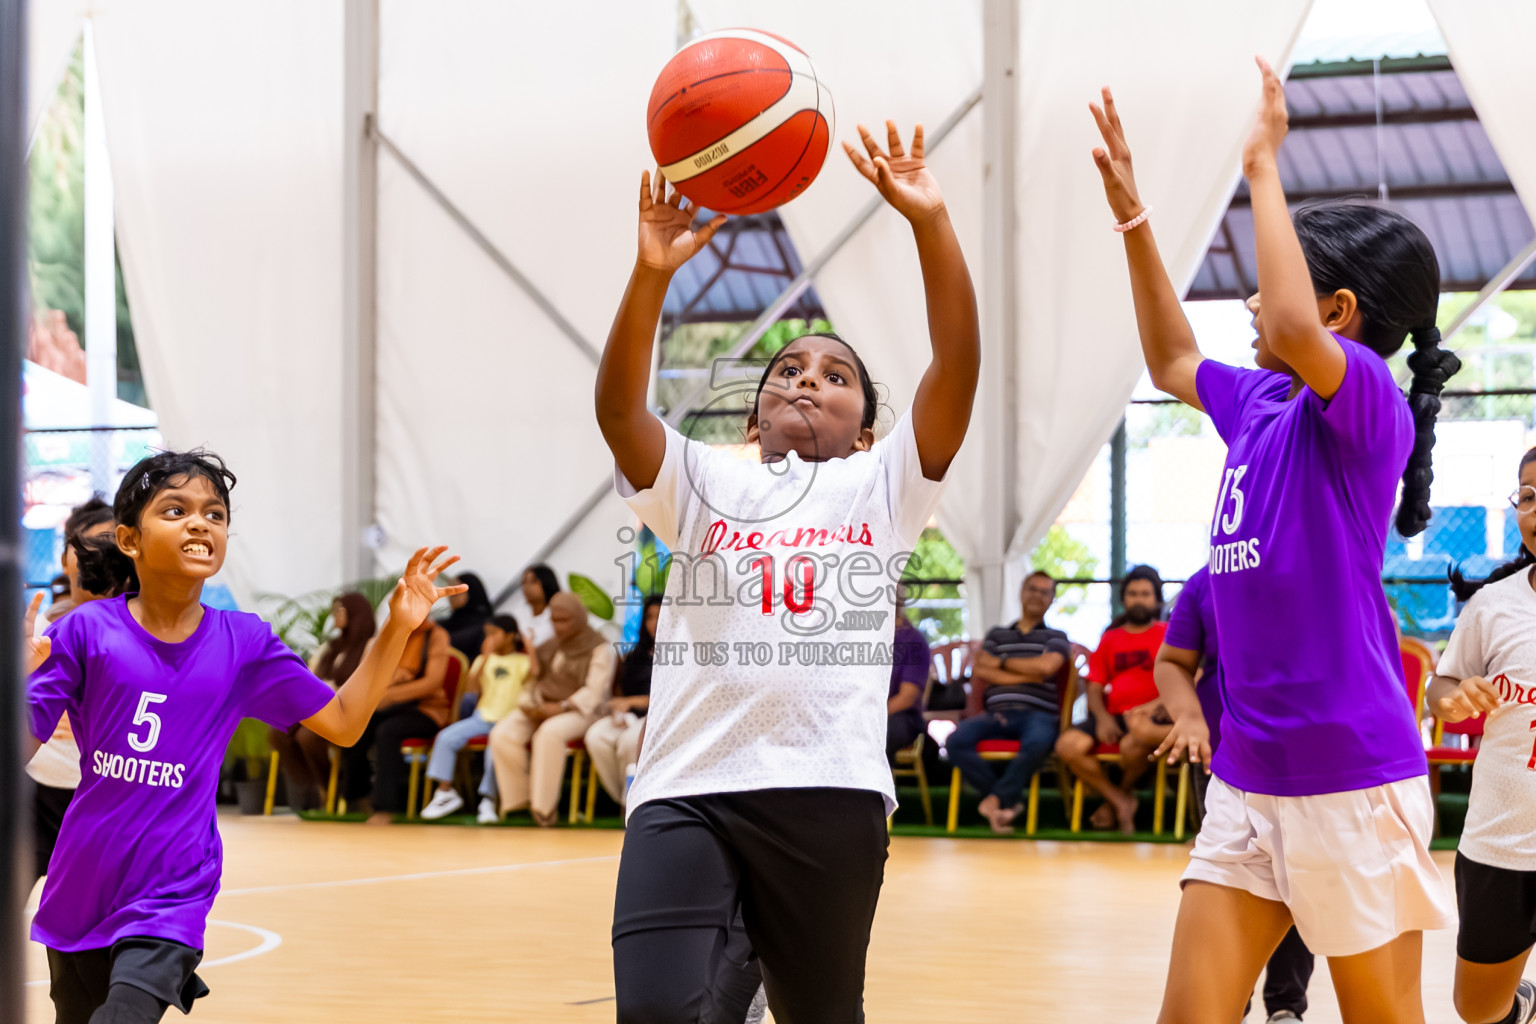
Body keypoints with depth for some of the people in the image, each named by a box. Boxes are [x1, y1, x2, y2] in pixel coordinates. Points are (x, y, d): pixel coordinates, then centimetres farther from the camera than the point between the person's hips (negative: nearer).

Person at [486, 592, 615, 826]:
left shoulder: (599, 649, -1)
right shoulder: (549, 646, 19)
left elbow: (594, 693, -10)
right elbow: (533, 680, 19)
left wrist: (561, 707, -22)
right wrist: (529, 703, -3)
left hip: (577, 711, -6)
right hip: (540, 708, 6)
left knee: (550, 733, -39)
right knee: (502, 734, -22)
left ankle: (543, 805, -30)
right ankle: (517, 799, -12)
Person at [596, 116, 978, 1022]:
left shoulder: (884, 487, 13)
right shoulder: (702, 484, 14)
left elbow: (959, 368, -2)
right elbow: (618, 410, -4)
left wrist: (932, 223, -12)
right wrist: (653, 275, -17)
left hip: (831, 793, 1)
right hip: (688, 788, 0)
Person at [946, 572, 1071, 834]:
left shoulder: (1056, 638, 18)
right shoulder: (996, 635, 25)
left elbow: (1046, 666, -5)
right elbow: (978, 675, 9)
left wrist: (1002, 662, 6)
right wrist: (1024, 676, 0)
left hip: (1037, 712, -2)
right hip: (997, 713, 2)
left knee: (1038, 742, -41)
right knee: (956, 740, -29)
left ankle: (997, 798, -25)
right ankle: (1010, 800, -23)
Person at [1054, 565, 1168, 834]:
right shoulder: (1110, 639, 21)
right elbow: (1095, 687, 16)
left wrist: (1160, 704, -19)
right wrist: (1102, 717, -5)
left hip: (1150, 717, -4)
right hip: (1113, 717, 4)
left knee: (1133, 744, -40)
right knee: (1068, 745, -24)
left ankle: (1124, 791, -2)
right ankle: (1121, 801, -9)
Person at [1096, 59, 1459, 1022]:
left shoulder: (1370, 402, -11)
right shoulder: (1260, 402, 12)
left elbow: (1291, 330, -33)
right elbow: (1173, 360, 32)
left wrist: (1265, 166, -22)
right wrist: (1131, 213, 26)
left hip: (1351, 774, -8)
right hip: (1248, 772, 8)